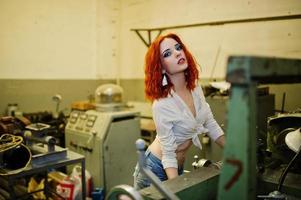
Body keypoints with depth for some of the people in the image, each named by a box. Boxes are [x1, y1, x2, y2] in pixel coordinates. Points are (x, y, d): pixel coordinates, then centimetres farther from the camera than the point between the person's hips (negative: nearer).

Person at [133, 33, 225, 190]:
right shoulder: (162, 104, -28)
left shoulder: (195, 88, -8)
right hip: (156, 170, -6)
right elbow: (168, 155, -23)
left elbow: (211, 126, 2)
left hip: (179, 166, 7)